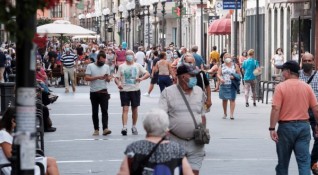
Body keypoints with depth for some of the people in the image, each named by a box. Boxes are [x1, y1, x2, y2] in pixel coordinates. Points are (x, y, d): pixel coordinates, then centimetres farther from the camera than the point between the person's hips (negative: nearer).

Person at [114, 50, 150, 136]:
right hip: (124, 90, -1)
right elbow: (116, 78, 6)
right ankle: (124, 127, -20)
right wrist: (118, 83, -16)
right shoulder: (121, 67, 8)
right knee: (125, 109, -11)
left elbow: (147, 74, 2)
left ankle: (134, 127, 22)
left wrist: (141, 78, -18)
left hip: (135, 90, 1)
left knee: (135, 109, 9)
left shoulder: (137, 66, 8)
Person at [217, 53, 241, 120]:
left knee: (232, 99, -8)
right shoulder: (222, 66, 10)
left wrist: (234, 77, -10)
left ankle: (231, 114, -11)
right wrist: (220, 79, -18)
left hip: (232, 85, -2)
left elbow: (239, 74, 9)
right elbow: (218, 74, 2)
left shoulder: (235, 65, 7)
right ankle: (225, 113, 20)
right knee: (224, 99, 7)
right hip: (224, 84, 2)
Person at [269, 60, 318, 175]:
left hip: (286, 126, -3)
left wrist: (272, 128, -13)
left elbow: (275, 109, -15)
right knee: (304, 161, 0)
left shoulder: (281, 87, -9)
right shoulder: (307, 87, 3)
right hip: (304, 126, 3)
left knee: (283, 162, 12)